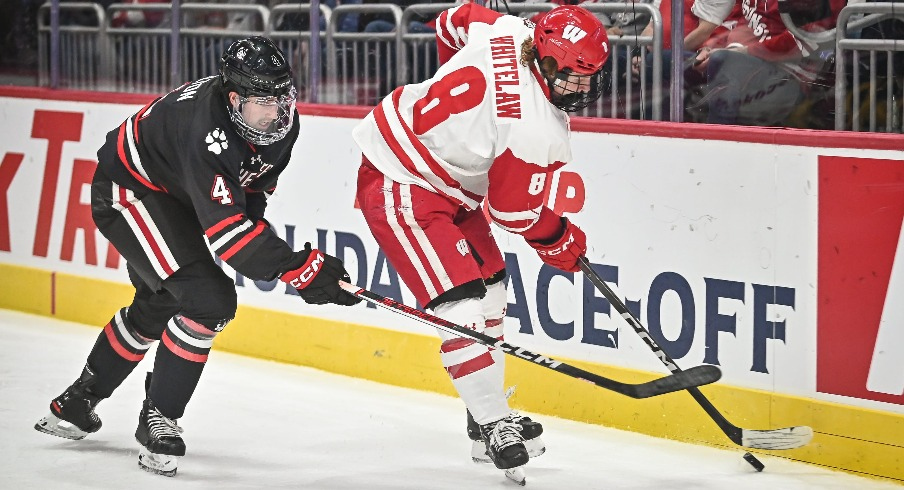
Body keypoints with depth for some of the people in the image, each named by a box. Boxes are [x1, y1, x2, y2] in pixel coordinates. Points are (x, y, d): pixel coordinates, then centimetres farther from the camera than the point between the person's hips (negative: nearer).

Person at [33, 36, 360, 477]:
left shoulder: (282, 120, -14)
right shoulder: (210, 130, -39)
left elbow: (255, 184, 8)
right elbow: (225, 227, -44)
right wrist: (298, 268, -47)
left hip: (177, 193, 10)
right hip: (128, 188, -10)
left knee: (158, 306, 25)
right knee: (208, 300, -21)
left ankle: (77, 402, 45)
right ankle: (158, 420, -6)